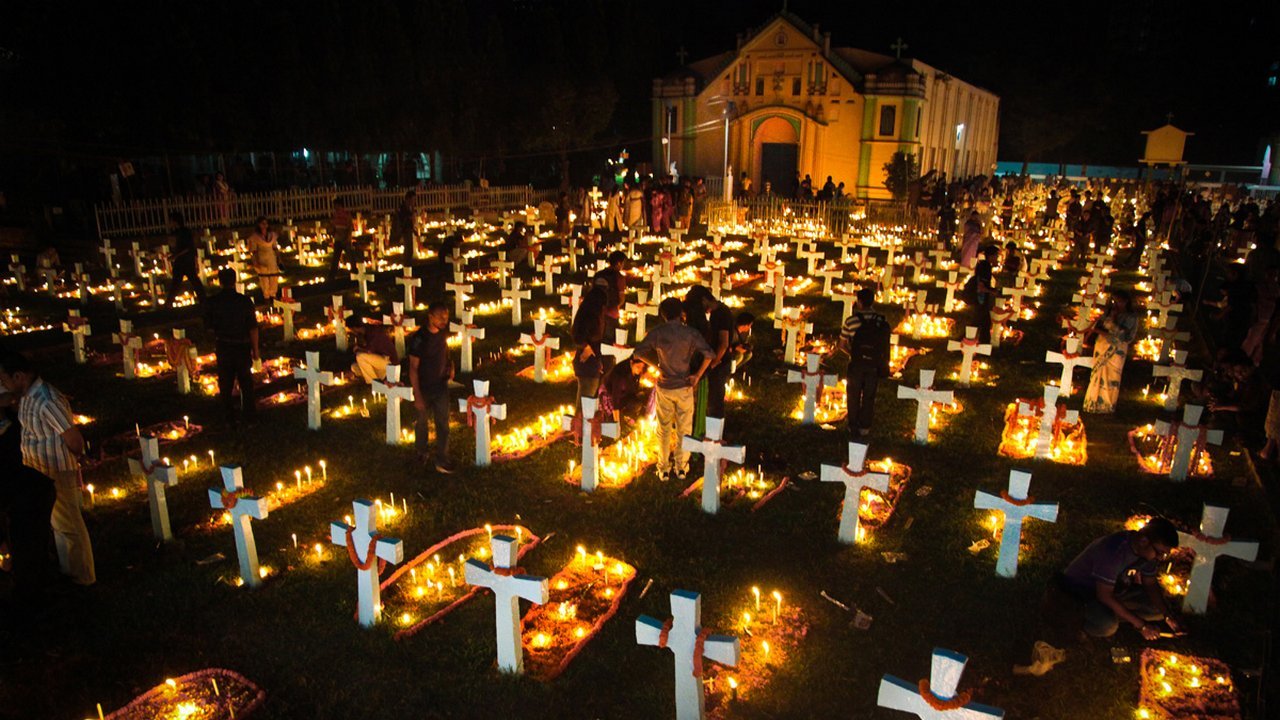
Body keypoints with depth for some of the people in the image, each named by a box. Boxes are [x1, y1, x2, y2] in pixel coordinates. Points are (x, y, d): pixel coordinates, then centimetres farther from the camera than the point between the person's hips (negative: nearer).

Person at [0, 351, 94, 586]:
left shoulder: (47, 403, -30)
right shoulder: (25, 394, -1)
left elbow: (75, 440, -24)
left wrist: (75, 458, -6)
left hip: (57, 475, -10)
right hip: (39, 472, 10)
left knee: (68, 525, 5)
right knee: (57, 522, 23)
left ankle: (83, 576, 21)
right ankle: (67, 569, 40)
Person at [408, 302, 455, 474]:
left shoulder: (443, 332, -7)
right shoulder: (419, 338, -25)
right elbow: (413, 368, -21)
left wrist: (450, 364, -2)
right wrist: (418, 396, -21)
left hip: (441, 386, 4)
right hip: (424, 388, -4)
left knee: (443, 424, 6)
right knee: (422, 421, 17)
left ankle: (442, 461, 15)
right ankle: (421, 451, 42)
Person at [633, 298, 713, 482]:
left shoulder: (657, 333, -7)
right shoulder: (690, 333, -12)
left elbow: (639, 352, -6)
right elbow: (708, 354, -20)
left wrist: (657, 367, 2)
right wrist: (697, 375, -11)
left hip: (664, 386, 1)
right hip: (684, 386, -1)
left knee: (664, 429, 14)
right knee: (684, 428, 14)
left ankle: (664, 469, 21)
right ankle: (681, 467, 24)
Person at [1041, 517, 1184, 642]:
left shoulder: (1149, 550, -10)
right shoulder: (1113, 552, -35)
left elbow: (1151, 584, 5)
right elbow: (1104, 596, -31)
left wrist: (1168, 616, -8)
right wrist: (1141, 625, -26)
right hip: (1079, 590, -8)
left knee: (1158, 609, -7)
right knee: (1107, 626, -35)